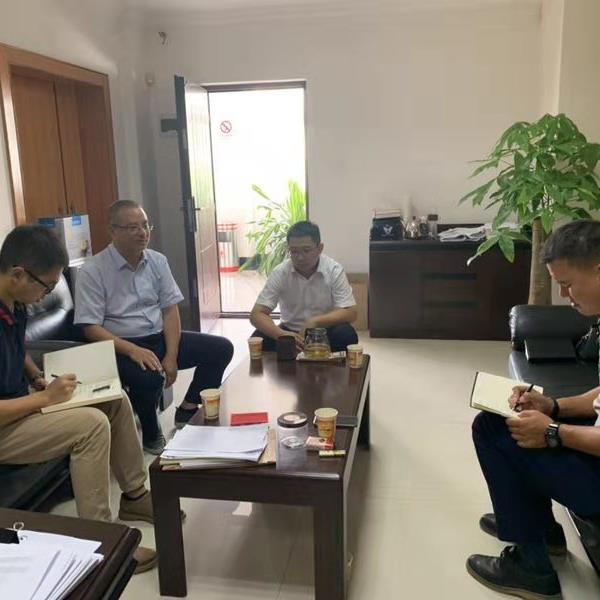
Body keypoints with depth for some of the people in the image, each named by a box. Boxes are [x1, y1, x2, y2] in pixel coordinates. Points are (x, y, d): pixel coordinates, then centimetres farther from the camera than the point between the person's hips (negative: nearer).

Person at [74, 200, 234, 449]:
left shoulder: (158, 261, 4)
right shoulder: (92, 271, -11)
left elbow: (170, 309, 3)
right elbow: (91, 328, -14)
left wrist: (172, 356, -11)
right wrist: (133, 350, -28)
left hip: (159, 338, 6)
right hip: (121, 347, -6)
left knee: (221, 349, -6)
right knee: (149, 378, -36)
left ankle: (187, 412, 9)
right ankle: (151, 433, -3)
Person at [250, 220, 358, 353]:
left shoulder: (334, 270, -14)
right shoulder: (280, 272, -12)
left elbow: (350, 313, -18)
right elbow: (256, 314, -18)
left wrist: (314, 322, -33)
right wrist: (282, 335, -37)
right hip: (291, 331, 1)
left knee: (346, 335, -32)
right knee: (259, 338, -27)